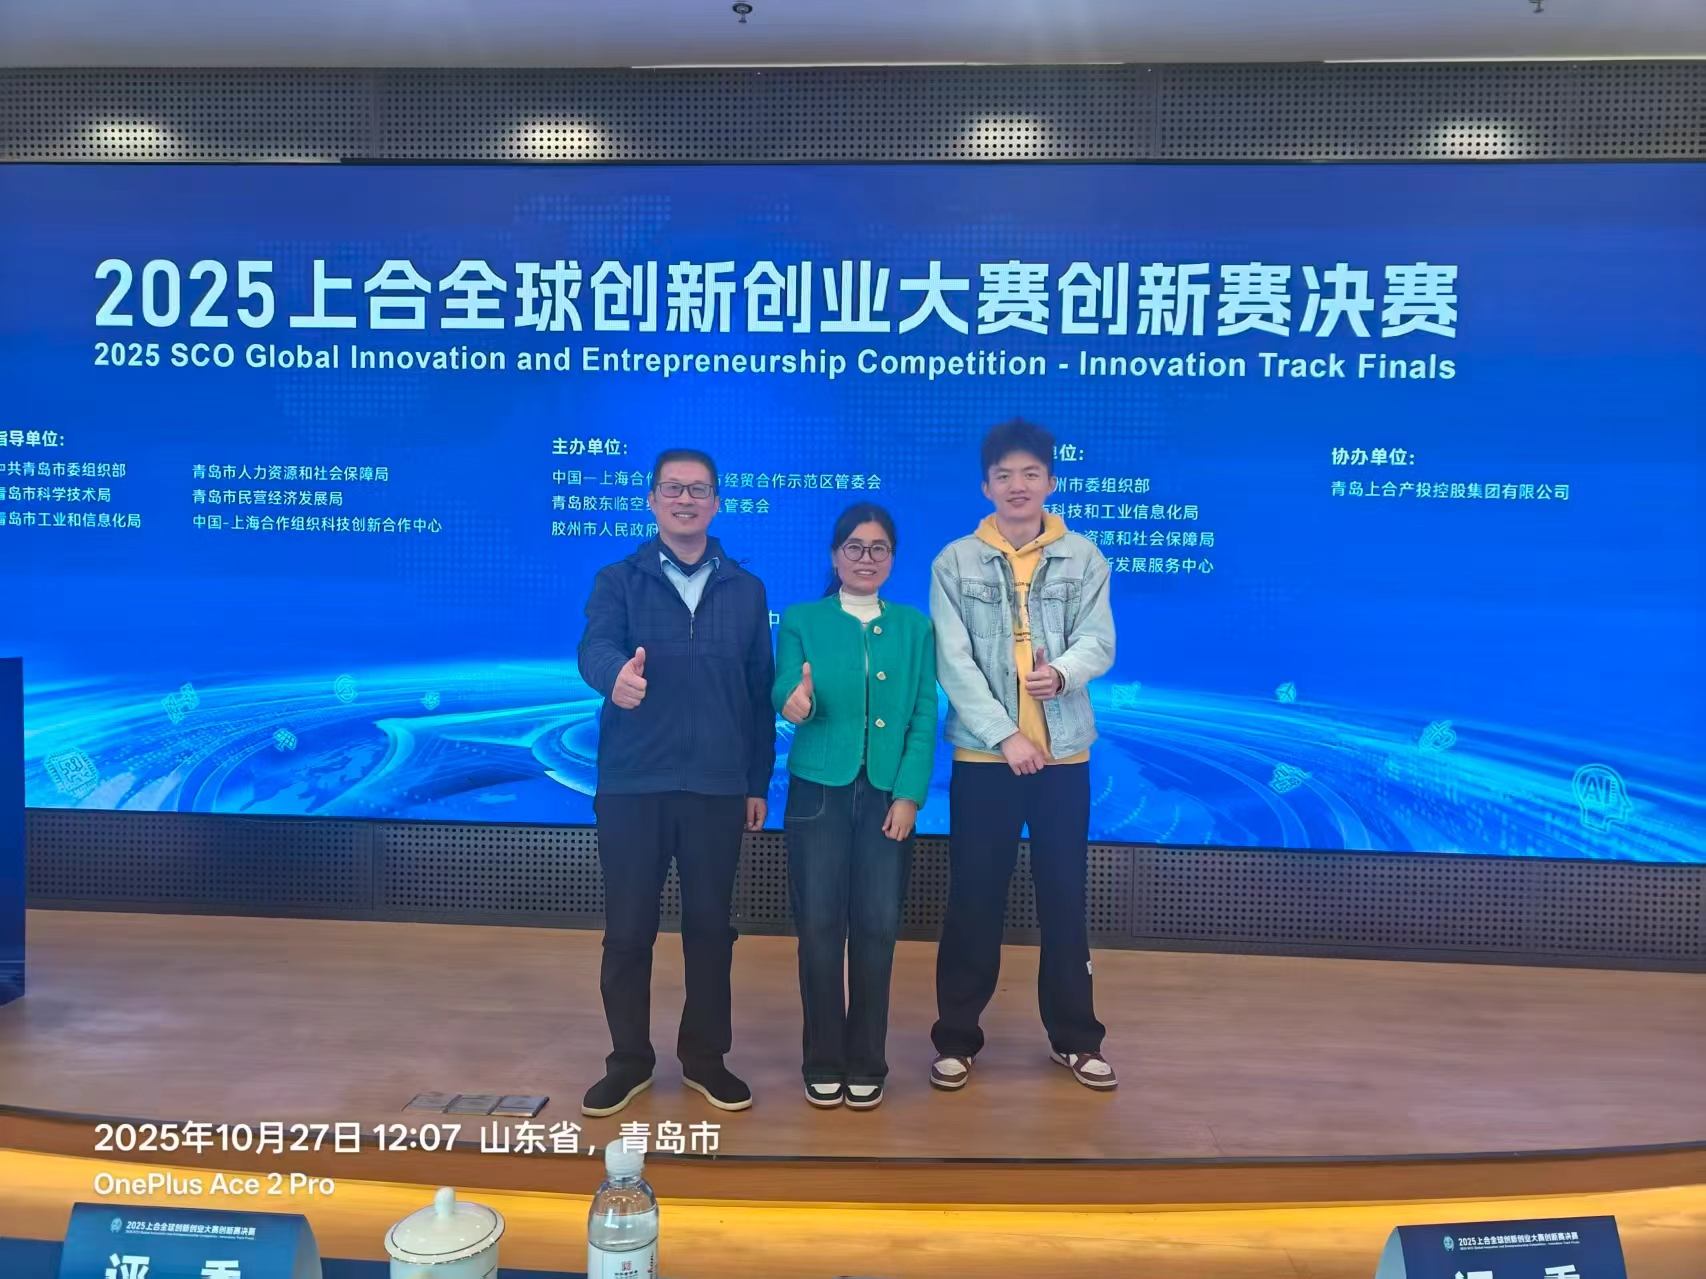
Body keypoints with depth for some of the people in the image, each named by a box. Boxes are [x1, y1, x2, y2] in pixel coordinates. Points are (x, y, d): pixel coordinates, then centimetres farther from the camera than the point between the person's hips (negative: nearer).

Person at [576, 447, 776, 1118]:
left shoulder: (746, 590, 8)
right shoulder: (618, 581, 2)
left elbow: (761, 691, 8)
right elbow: (594, 647, -19)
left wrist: (759, 781, 7)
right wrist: (616, 674, -43)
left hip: (718, 786, 1)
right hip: (630, 784, -1)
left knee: (710, 925, 10)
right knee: (627, 929, 7)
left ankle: (704, 1057, 27)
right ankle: (629, 1059, 26)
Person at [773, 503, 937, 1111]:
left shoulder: (915, 627, 7)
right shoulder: (801, 621, 4)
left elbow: (925, 719, 2)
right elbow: (785, 690, -11)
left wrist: (909, 795, -8)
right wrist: (796, 701, -35)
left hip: (888, 795, 1)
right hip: (819, 791, -1)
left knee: (877, 925, 2)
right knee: (820, 925, 1)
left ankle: (866, 1063, 18)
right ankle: (823, 1062, 17)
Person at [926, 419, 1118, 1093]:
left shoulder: (1082, 557, 4)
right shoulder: (955, 562, 0)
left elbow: (1099, 642, -4)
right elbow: (953, 662, -7)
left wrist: (1062, 673, -26)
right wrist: (1004, 736, -16)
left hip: (1064, 755, 1)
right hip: (982, 755, -1)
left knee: (1064, 898, 11)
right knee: (973, 901, 6)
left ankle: (1074, 1037, 26)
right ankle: (957, 1038, 20)